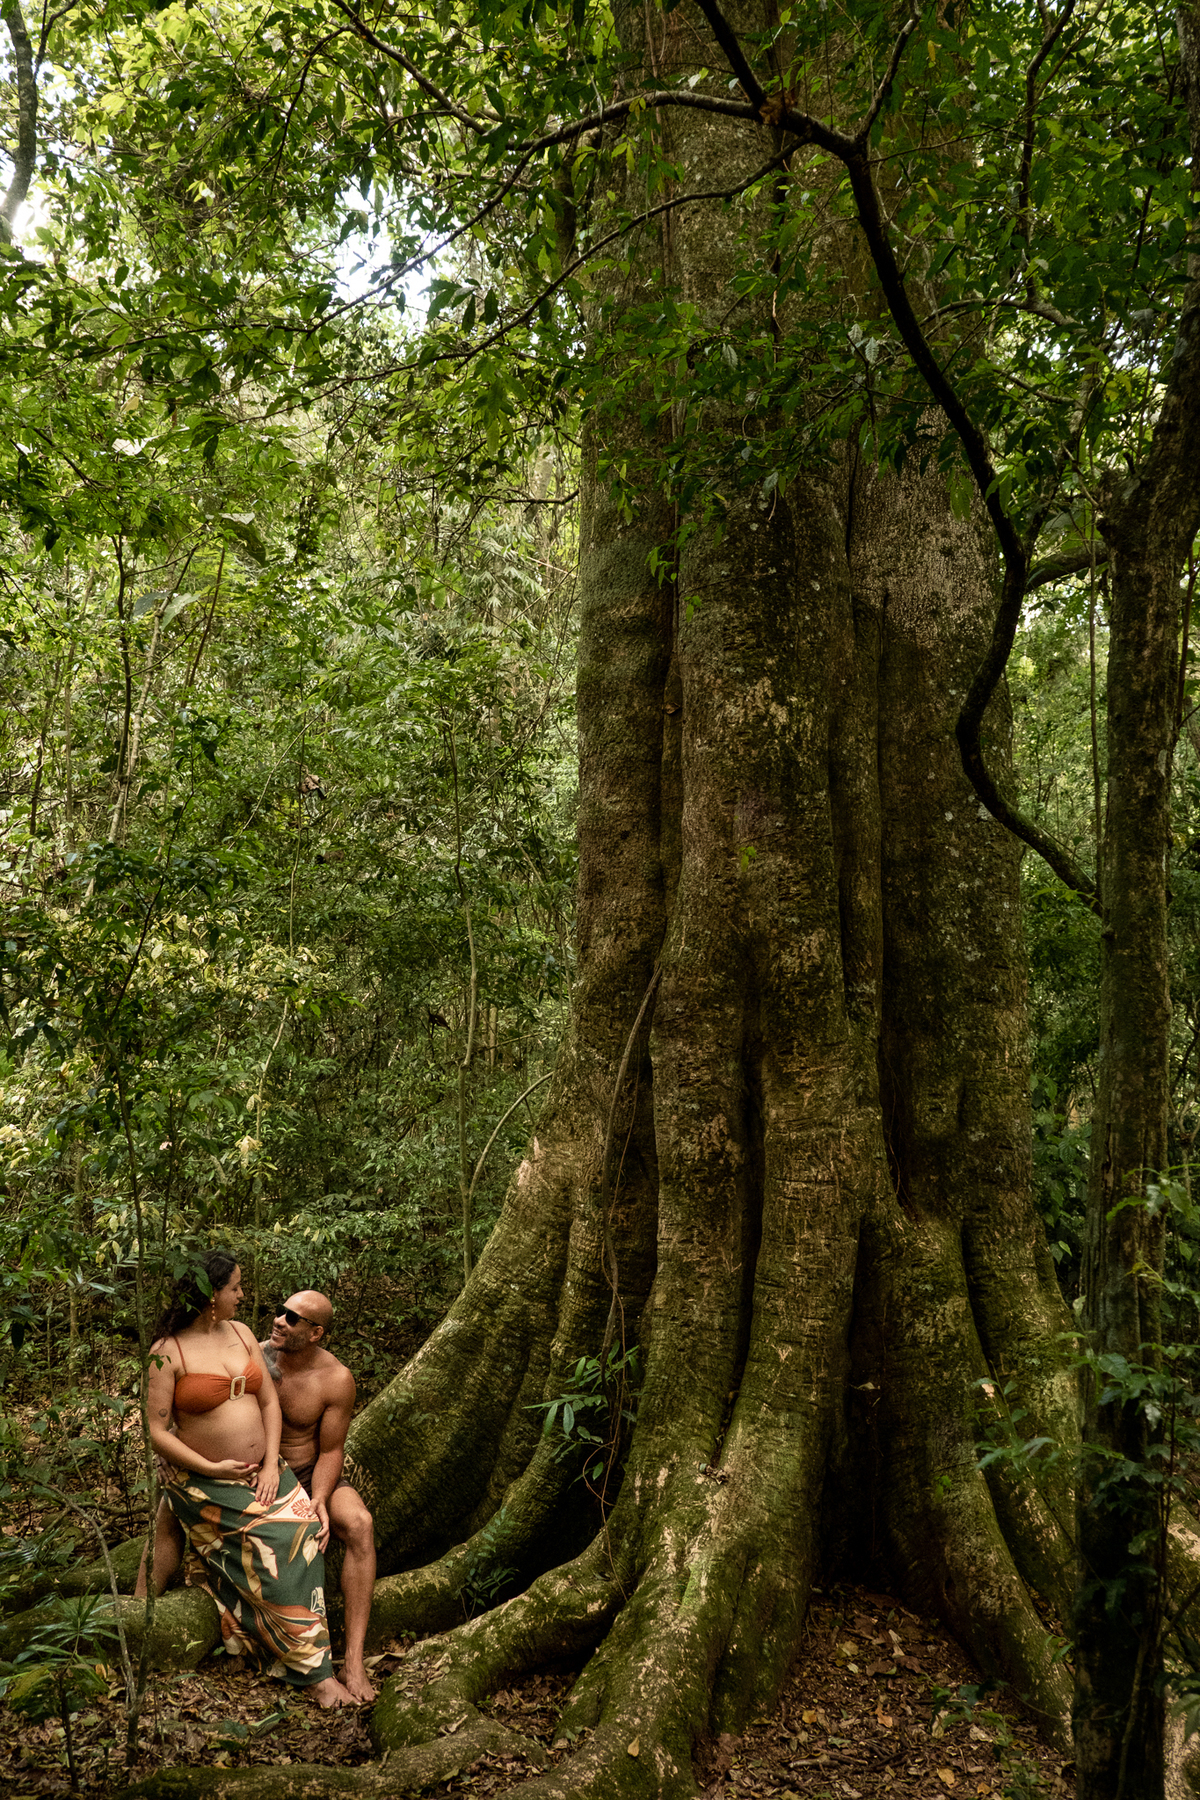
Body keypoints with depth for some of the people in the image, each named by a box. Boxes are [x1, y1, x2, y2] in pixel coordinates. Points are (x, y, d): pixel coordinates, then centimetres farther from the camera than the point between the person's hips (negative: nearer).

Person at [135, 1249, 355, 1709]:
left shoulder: (240, 1333, 6)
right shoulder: (167, 1353, -11)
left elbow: (270, 1402, 7)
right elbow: (158, 1433, -12)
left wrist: (271, 1464, -6)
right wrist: (213, 1469, -17)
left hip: (262, 1470, 6)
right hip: (204, 1481, -6)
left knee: (302, 1526, -17)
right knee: (277, 1547, -20)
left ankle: (315, 1669, -8)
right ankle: (311, 1669, -12)